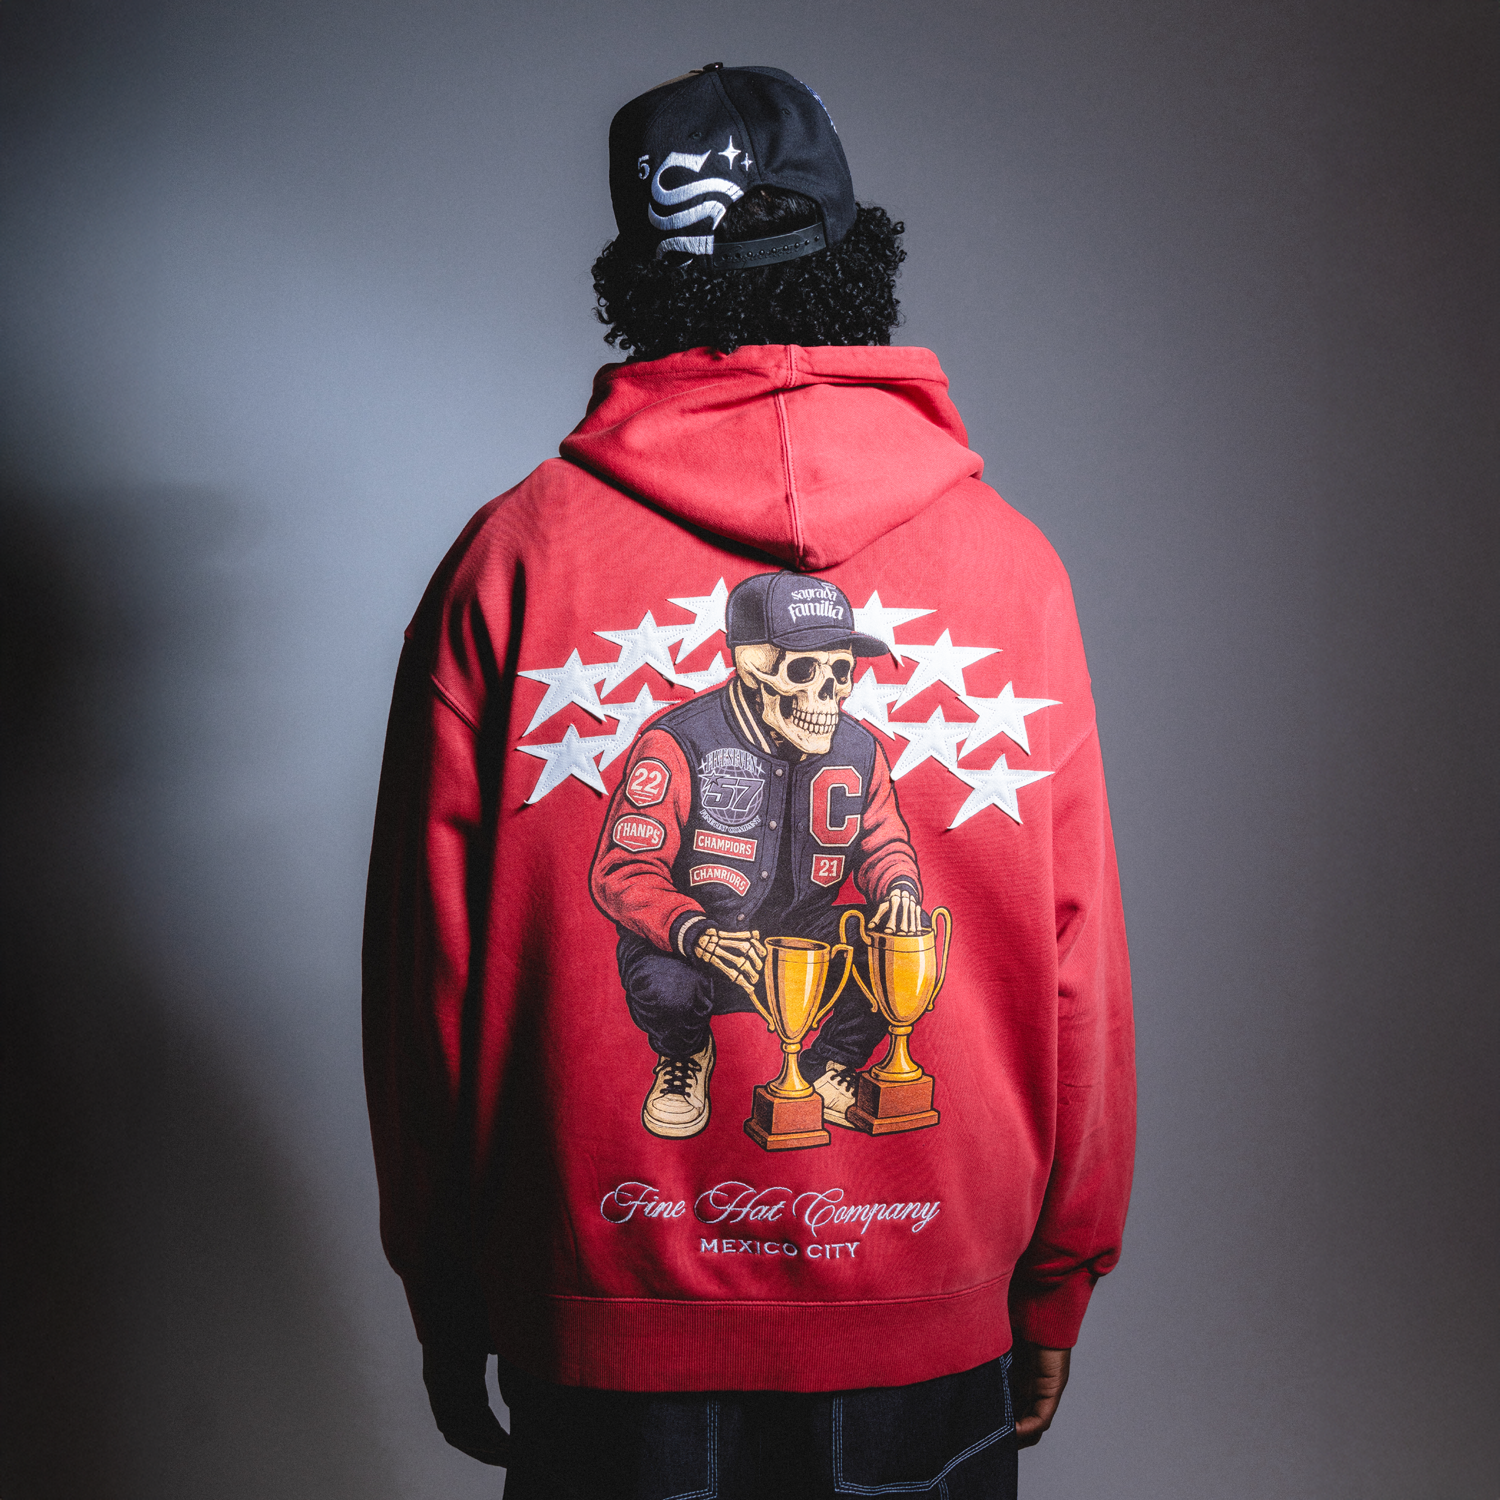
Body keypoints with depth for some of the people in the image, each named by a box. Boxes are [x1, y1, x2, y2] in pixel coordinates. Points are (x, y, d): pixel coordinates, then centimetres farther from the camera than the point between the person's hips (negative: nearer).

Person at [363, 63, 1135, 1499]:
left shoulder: (508, 558, -10)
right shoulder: (1009, 558, -9)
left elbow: (425, 973, -6)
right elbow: (1076, 971, -4)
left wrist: (444, 1298, 8)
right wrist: (1058, 1290, 10)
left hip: (602, 1334, 0)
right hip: (934, 1334, 1)